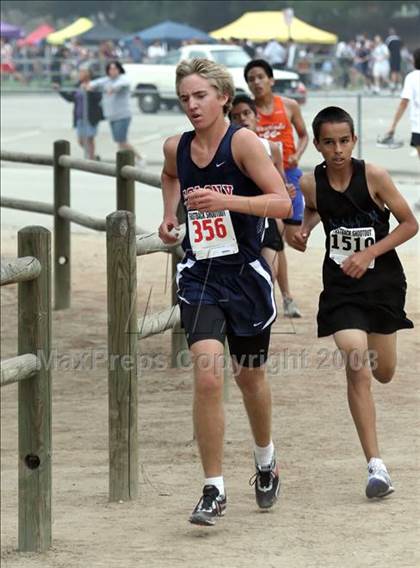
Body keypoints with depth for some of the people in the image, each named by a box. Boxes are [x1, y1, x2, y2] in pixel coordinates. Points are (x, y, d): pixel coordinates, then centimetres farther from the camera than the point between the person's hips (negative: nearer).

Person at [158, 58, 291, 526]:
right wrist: (170, 215, 13)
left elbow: (283, 203, -19)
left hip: (246, 274, -2)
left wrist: (225, 200, -30)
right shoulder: (176, 148, 2)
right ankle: (213, 491, -9)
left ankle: (265, 460, 46)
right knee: (207, 376, -17)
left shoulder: (243, 141, -12)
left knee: (250, 375, 17)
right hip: (200, 276, 2)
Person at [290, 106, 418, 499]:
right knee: (356, 371, -14)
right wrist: (304, 230, -3)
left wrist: (369, 253, -18)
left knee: (383, 374, 13)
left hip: (382, 280, 0)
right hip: (341, 286, 0)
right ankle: (376, 466, -12)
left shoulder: (373, 176, -16)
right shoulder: (311, 183, -8)